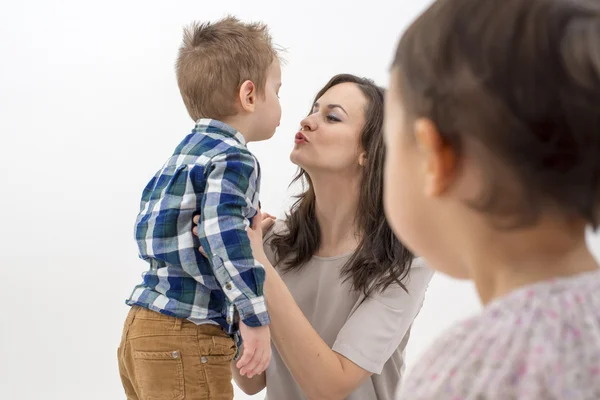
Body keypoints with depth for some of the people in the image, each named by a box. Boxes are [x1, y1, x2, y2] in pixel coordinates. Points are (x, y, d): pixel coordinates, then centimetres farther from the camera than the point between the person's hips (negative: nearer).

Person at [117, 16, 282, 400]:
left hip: (143, 327, 9)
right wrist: (256, 320, -27)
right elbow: (223, 235, -27)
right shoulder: (234, 160, -13)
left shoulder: (187, 151, 16)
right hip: (186, 339, -9)